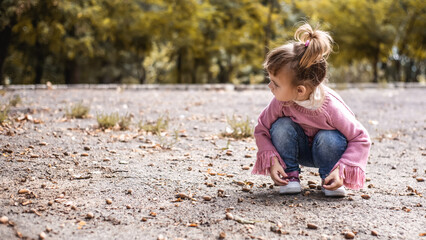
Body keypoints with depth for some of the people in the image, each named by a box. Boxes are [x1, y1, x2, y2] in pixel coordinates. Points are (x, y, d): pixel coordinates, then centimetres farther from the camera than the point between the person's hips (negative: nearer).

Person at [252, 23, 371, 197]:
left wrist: (341, 170, -33)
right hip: (300, 150, 2)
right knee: (281, 126, -26)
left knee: (329, 138, -34)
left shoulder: (331, 107, -34)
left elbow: (361, 139, -23)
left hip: (324, 151, -2)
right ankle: (289, 177, -9)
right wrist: (272, 160, -26)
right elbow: (261, 130, -11)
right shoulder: (281, 102, -25)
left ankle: (330, 181, -6)